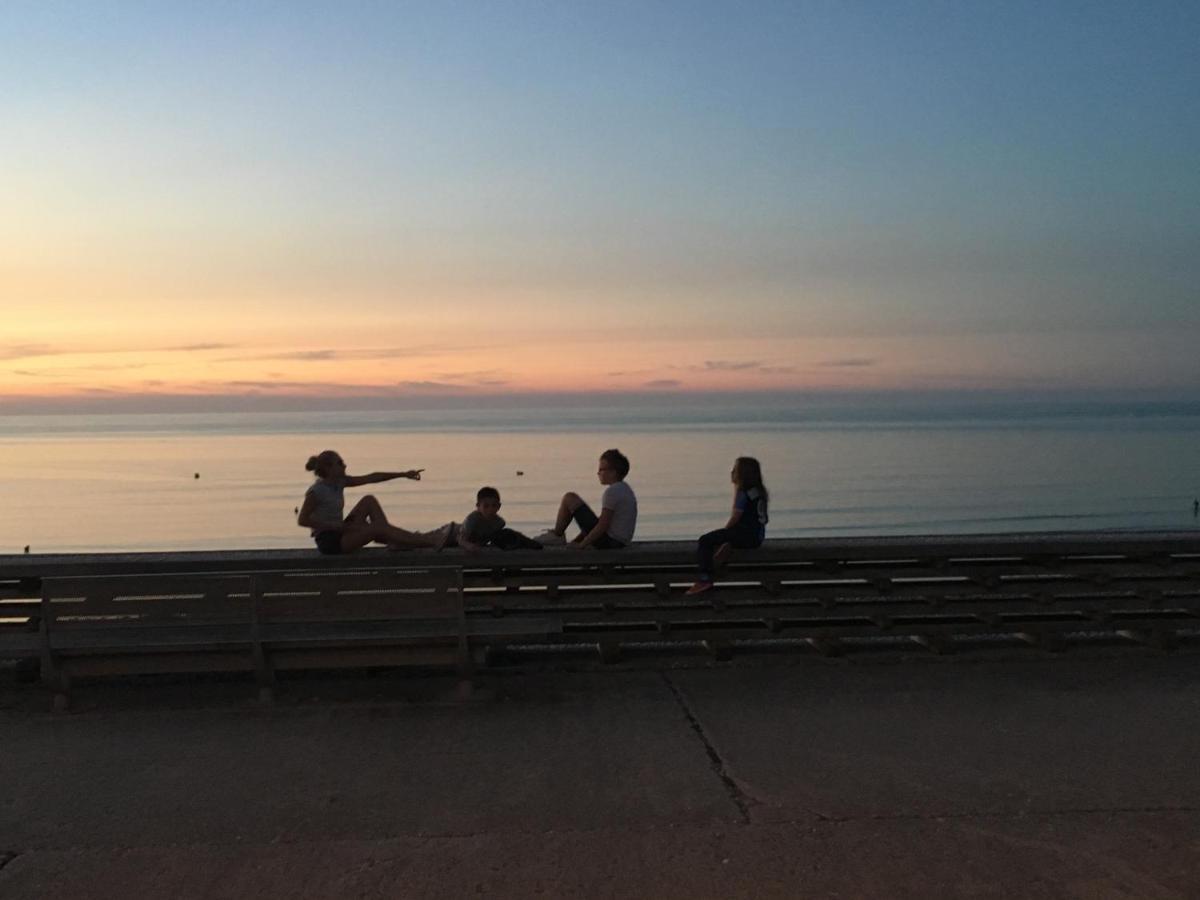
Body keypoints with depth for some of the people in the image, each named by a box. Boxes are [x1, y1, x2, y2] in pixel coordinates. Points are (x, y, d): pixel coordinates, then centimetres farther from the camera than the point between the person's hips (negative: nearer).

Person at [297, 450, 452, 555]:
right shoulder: (316, 491, -18)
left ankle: (395, 540, -7)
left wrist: (403, 474, -1)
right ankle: (431, 542, -18)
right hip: (329, 542, -9)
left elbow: (371, 478, 3)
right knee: (378, 527, -20)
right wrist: (333, 525, -22)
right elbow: (302, 520, -20)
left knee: (369, 500, 2)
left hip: (341, 533, 9)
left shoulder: (339, 481, 5)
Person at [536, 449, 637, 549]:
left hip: (607, 541, -10)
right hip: (621, 543, 10)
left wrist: (581, 545, -12)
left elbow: (603, 526, -21)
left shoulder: (612, 492, -16)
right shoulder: (627, 490, 15)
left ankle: (556, 535, 11)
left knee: (569, 498, -3)